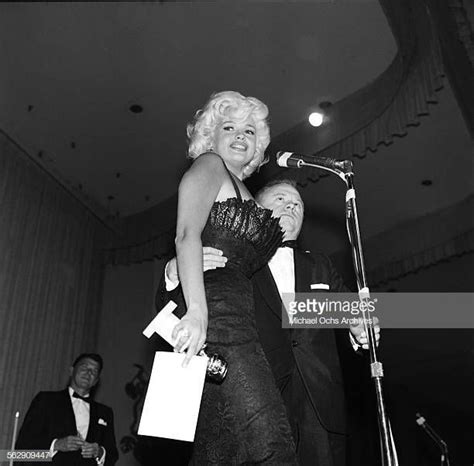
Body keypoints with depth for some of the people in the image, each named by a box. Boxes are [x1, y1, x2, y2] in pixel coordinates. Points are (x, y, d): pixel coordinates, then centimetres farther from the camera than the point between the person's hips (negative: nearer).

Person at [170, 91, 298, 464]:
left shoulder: (245, 193, 31)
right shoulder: (208, 166, 7)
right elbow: (186, 235, -11)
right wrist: (196, 311, -25)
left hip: (235, 325, 9)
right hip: (213, 318, -9)